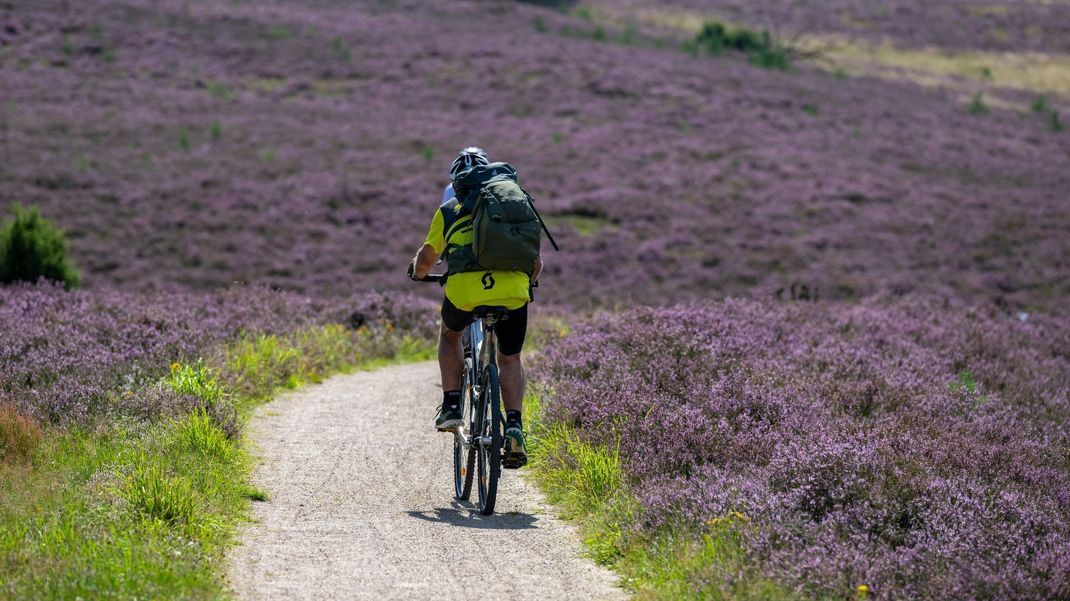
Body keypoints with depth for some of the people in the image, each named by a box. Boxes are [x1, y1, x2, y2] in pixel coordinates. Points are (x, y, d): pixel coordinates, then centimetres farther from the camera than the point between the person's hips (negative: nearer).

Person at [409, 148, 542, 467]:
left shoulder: (449, 210, 20)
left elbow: (426, 258, 19)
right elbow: (536, 263, 24)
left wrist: (418, 272, 42)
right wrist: (527, 283, 46)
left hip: (463, 290, -1)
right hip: (513, 292, 1)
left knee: (450, 334, 33)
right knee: (510, 360, 22)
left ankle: (452, 405, 21)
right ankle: (514, 426, 1)